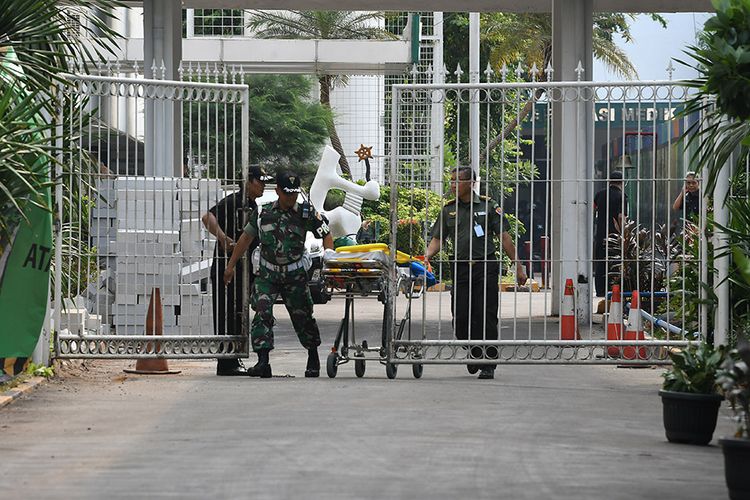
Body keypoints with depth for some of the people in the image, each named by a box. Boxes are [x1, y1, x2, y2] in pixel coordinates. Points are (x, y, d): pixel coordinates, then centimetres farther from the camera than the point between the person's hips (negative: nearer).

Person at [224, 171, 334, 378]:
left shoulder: (307, 213, -4)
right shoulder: (263, 213, 0)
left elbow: (326, 235, 2)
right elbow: (246, 238, 11)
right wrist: (231, 266, 12)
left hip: (295, 274, -1)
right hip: (267, 273, 1)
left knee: (302, 315, 6)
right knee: (262, 313, -16)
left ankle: (313, 358, 28)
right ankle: (263, 361, -19)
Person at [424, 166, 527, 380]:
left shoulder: (488, 206, 4)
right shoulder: (448, 210, 11)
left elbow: (504, 237, 5)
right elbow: (437, 239, 10)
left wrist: (518, 266, 2)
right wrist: (426, 256, -11)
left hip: (486, 268, -3)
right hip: (461, 270, 3)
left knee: (486, 318, -6)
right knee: (460, 318, 0)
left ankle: (488, 365, 0)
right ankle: (474, 355, 24)